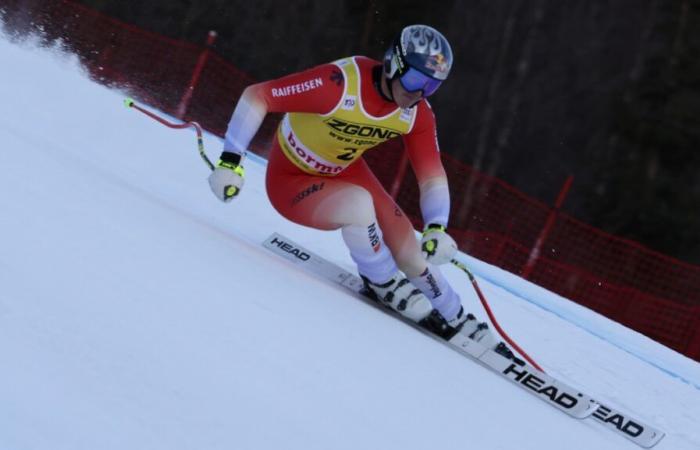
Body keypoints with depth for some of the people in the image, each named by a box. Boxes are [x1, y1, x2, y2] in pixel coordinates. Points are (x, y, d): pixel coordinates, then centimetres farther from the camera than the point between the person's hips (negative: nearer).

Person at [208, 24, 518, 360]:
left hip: (345, 173, 6)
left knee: (413, 254, -1)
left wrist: (436, 229, -23)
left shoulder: (417, 114, -14)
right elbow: (256, 96, -30)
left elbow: (432, 175, -6)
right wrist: (230, 162, -32)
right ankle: (383, 284, -7)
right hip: (290, 180, -6)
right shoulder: (338, 84, -35)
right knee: (359, 203, -35)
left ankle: (459, 324, 24)